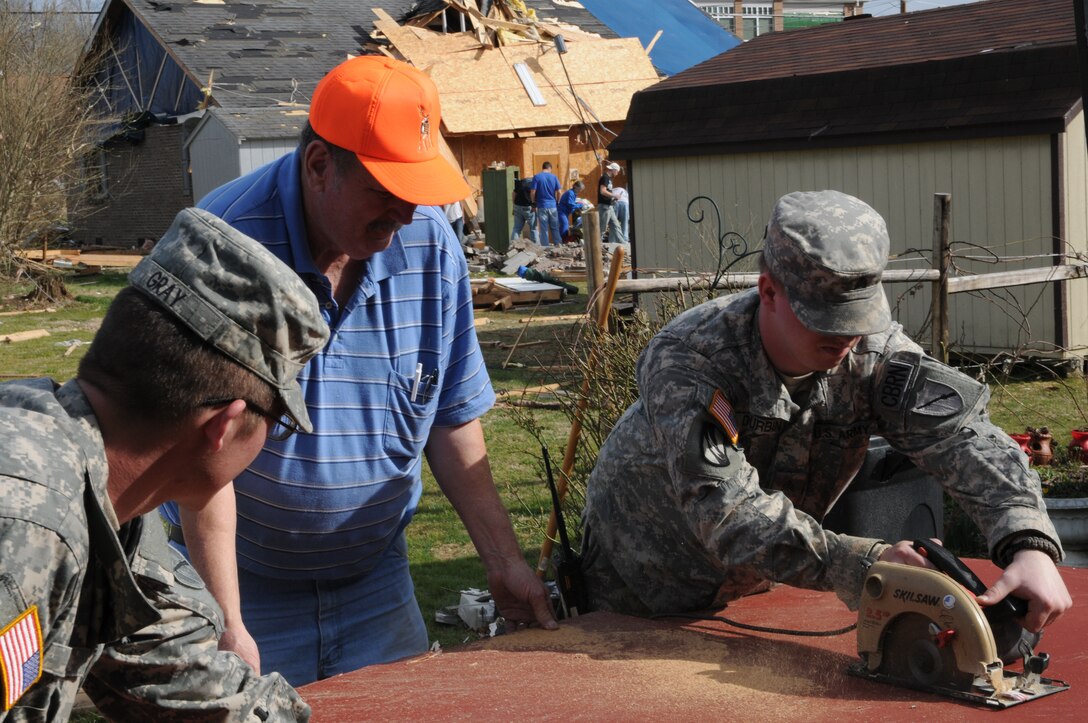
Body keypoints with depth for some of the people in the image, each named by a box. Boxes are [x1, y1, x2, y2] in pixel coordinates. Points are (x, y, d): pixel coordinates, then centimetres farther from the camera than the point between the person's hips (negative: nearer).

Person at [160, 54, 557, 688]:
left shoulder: (430, 244, -6)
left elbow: (452, 419, 3)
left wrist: (504, 559, 1)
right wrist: (227, 626, -27)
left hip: (375, 579, 4)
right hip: (239, 580, -4)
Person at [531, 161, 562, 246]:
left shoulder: (536, 177, -4)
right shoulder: (554, 177, 1)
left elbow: (533, 192, -8)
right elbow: (558, 192, 0)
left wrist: (534, 203, 4)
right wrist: (557, 203, 14)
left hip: (542, 206, -2)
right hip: (553, 206, 2)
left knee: (544, 229, 2)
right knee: (555, 227, 11)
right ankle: (558, 244, 12)